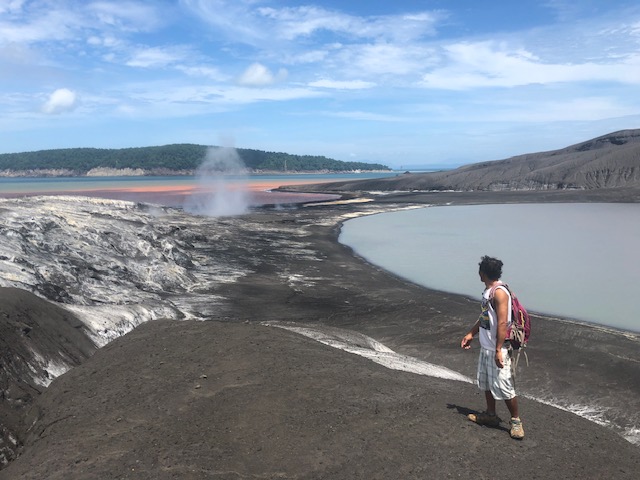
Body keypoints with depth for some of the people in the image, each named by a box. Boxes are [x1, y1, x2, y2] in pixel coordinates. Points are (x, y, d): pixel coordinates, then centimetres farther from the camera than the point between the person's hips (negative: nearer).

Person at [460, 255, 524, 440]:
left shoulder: (499, 292, -20)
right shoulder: (488, 291, 10)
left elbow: (502, 323, -24)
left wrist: (498, 350, -26)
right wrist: (471, 334, 24)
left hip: (497, 349, -10)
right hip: (485, 347, 10)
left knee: (504, 386, -2)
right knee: (486, 383, 19)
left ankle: (516, 421, 13)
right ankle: (490, 415, 33)